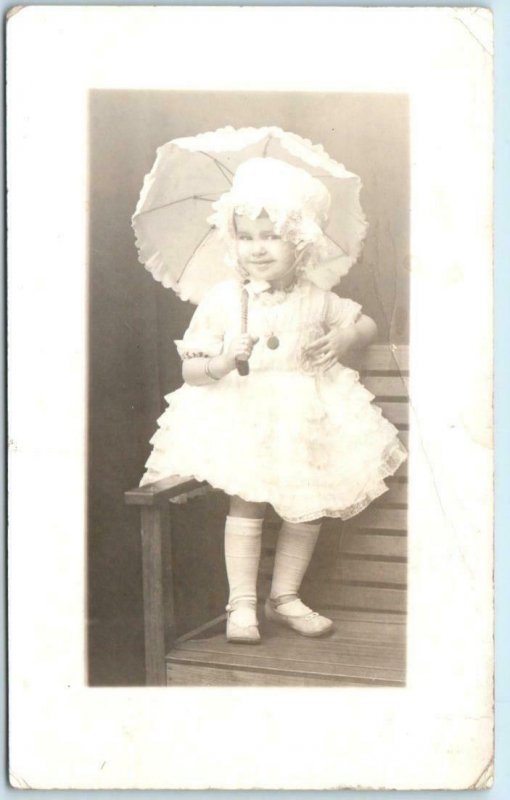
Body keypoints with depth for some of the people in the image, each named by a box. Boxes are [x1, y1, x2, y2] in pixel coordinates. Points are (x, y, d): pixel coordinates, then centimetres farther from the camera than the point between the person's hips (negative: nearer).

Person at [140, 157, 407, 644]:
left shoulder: (314, 300, 3)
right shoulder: (222, 301, -4)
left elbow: (366, 324, 18)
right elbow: (190, 371, -4)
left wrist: (345, 337, -5)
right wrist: (222, 363, -26)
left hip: (306, 417, 3)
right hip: (242, 416, -3)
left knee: (308, 505, 0)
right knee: (246, 502, -13)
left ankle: (284, 595, 18)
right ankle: (241, 602, 1)